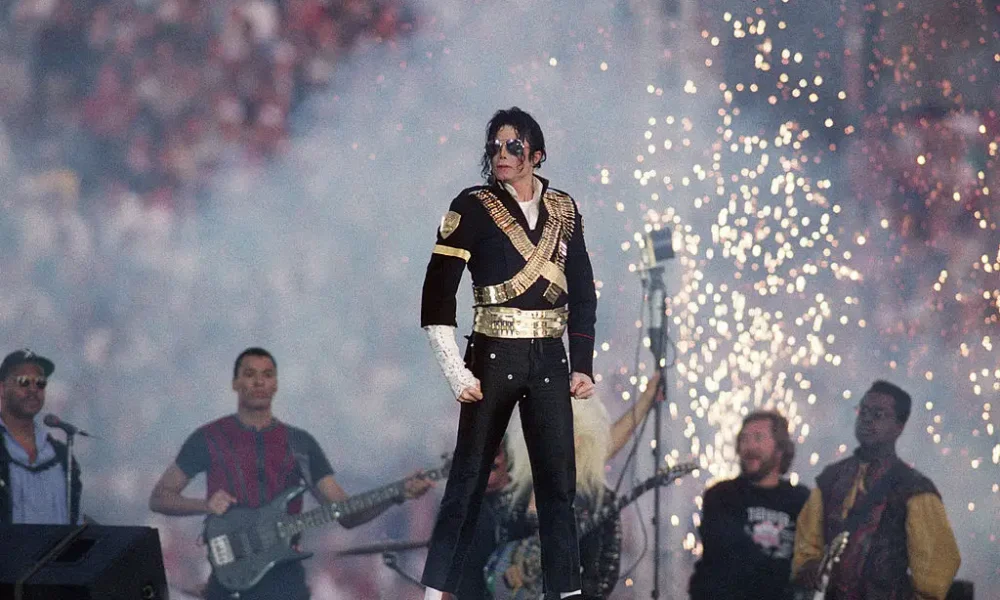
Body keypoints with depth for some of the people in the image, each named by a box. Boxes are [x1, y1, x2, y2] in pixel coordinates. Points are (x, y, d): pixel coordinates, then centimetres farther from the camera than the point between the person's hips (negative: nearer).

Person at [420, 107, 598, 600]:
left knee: (558, 480, 0)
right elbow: (437, 296, -8)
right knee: (469, 477, -1)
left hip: (549, 360, 3)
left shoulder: (562, 210, 8)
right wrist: (456, 373, -13)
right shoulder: (473, 209, -4)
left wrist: (582, 366, 6)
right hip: (493, 358, -3)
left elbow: (583, 294, 13)